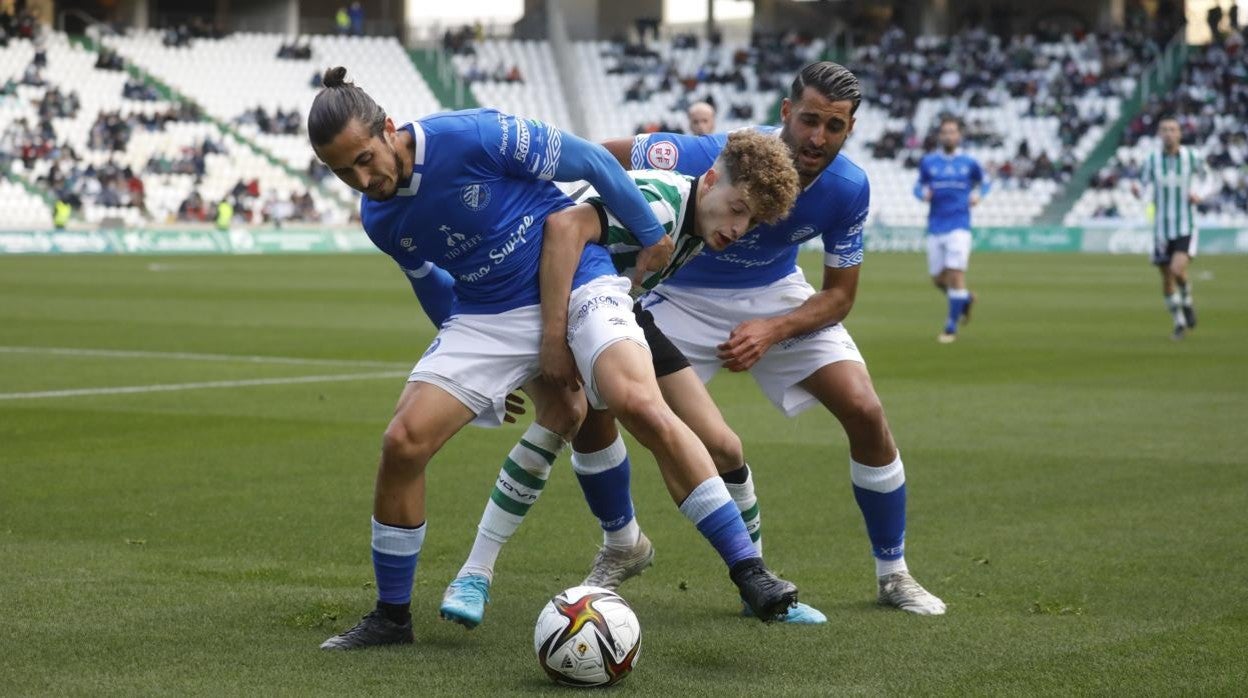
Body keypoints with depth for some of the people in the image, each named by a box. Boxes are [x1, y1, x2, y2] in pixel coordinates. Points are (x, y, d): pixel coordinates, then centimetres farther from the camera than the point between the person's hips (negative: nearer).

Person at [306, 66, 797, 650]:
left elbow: (589, 160, -10)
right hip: (486, 315, 5)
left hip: (576, 281, -5)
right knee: (403, 442, -12)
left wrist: (651, 235, 1)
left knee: (638, 404, -30)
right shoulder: (378, 220, -2)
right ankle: (391, 616, 7)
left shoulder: (470, 136, -21)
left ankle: (747, 569, -23)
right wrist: (488, 367, 27)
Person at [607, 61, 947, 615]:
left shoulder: (848, 188, -21)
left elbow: (839, 294, -10)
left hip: (775, 295, 2)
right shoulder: (712, 158, -33)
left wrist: (773, 331, -27)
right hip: (682, 294, -2)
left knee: (865, 412, -11)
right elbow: (598, 156, -24)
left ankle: (893, 574, 7)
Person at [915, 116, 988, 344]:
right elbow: (919, 185, 16)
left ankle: (951, 328, -4)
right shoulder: (928, 162, 6)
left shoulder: (969, 163, 3)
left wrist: (978, 194, -1)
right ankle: (966, 299, 38)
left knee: (955, 274, -13)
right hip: (935, 228, 3)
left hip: (959, 226, -3)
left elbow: (983, 182, 19)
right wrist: (923, 192, -6)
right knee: (938, 279, 6)